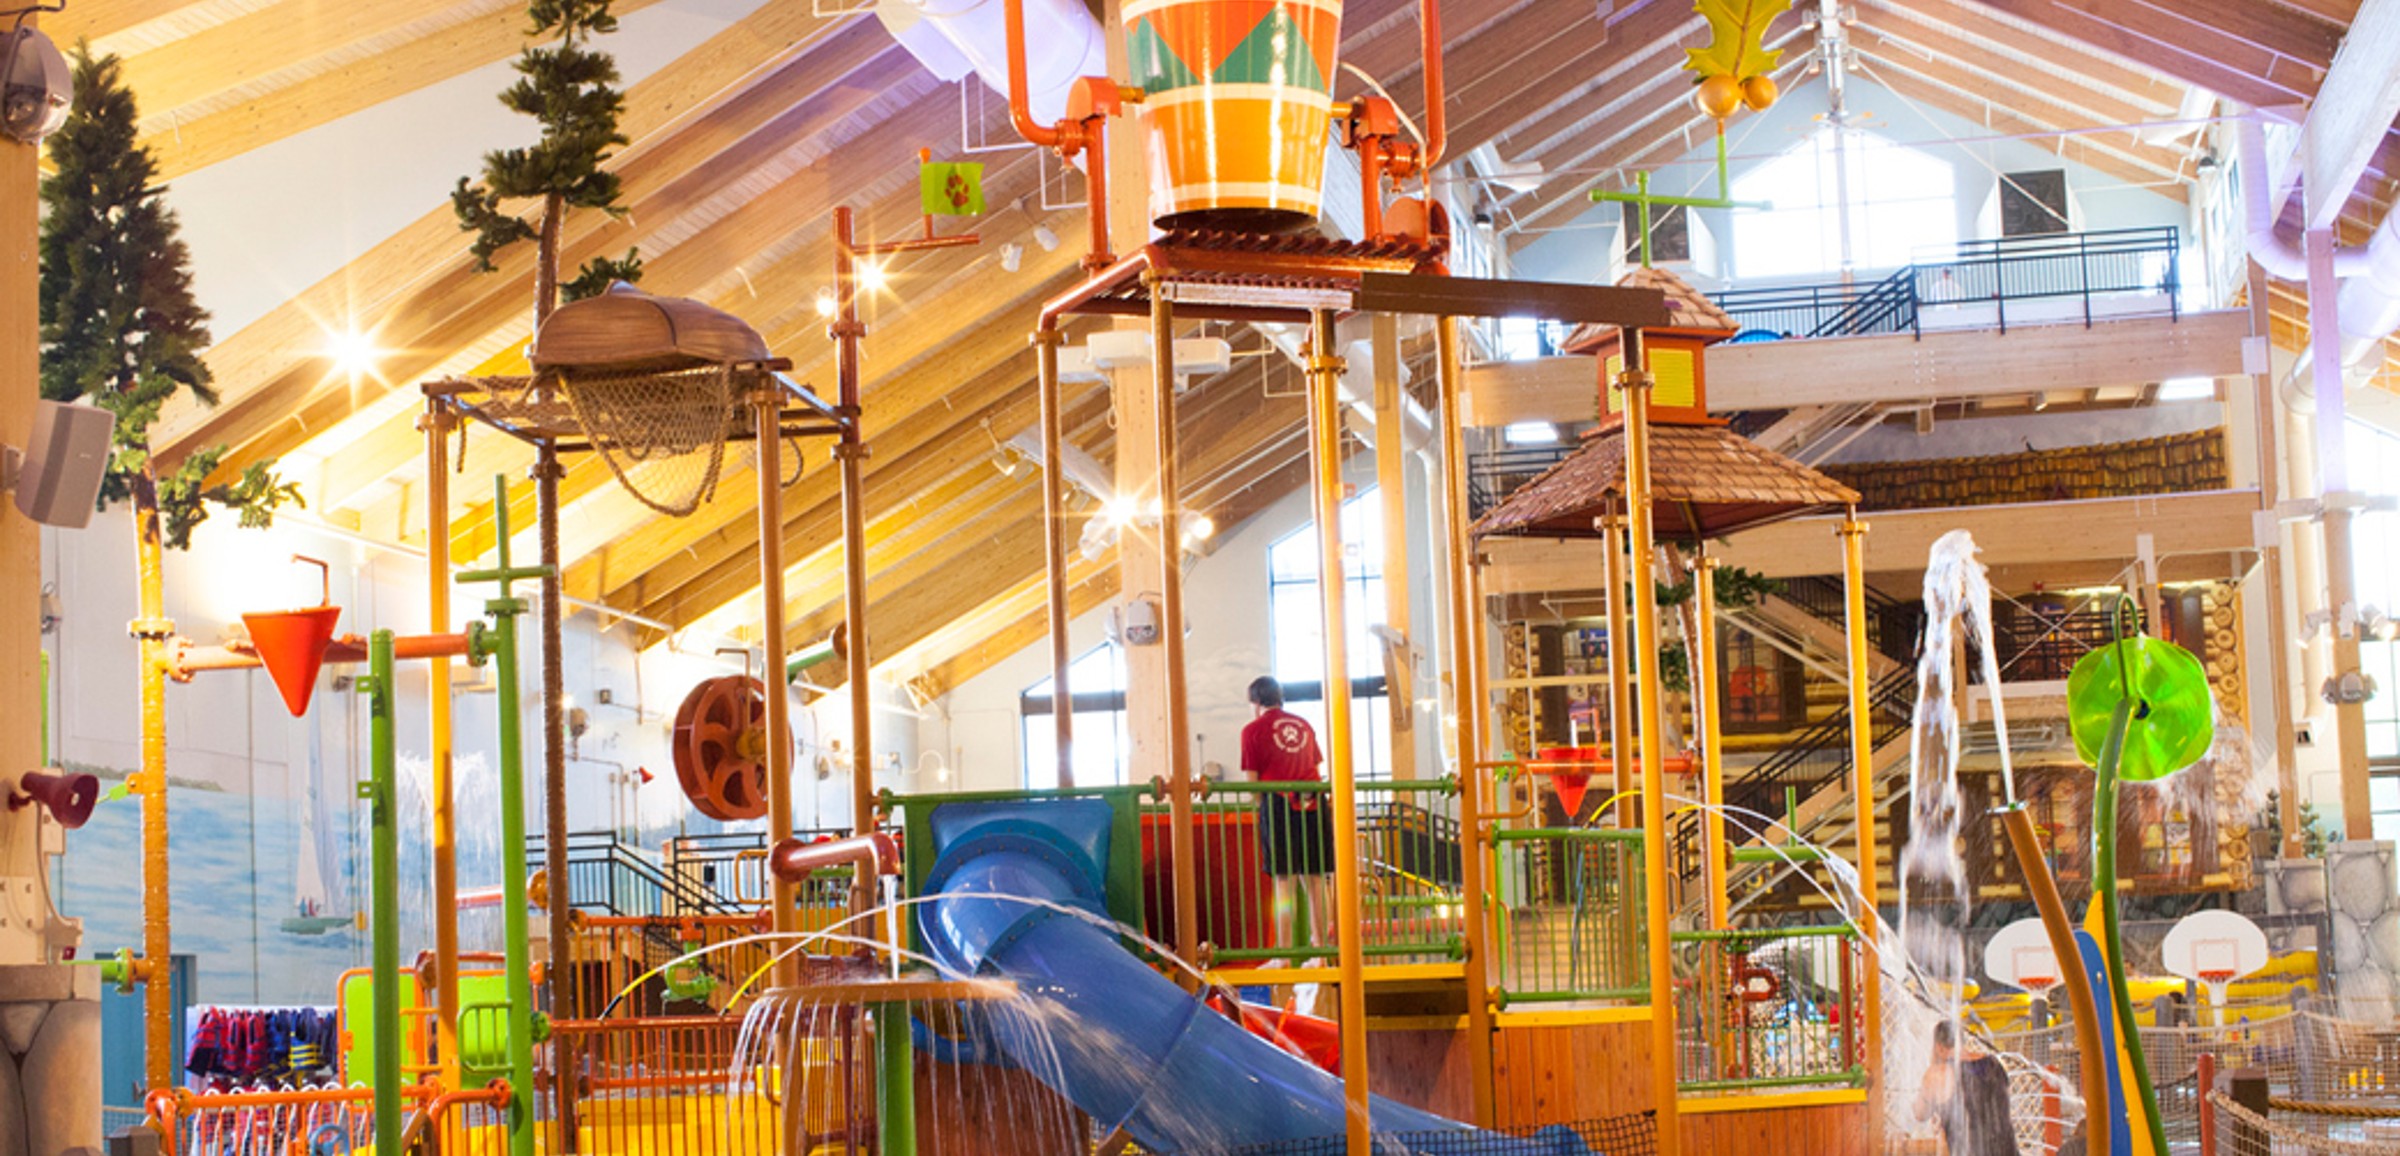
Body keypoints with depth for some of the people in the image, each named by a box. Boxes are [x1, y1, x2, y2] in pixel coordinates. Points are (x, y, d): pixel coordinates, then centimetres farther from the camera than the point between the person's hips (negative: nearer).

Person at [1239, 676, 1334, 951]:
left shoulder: (1254, 730, 2)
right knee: (1315, 879, 9)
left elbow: (1252, 780, 0)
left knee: (1284, 882, -5)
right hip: (1313, 804, 4)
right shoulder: (1303, 725, 17)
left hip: (1279, 804, -4)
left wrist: (1260, 807, 13)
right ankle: (1321, 945, 10)